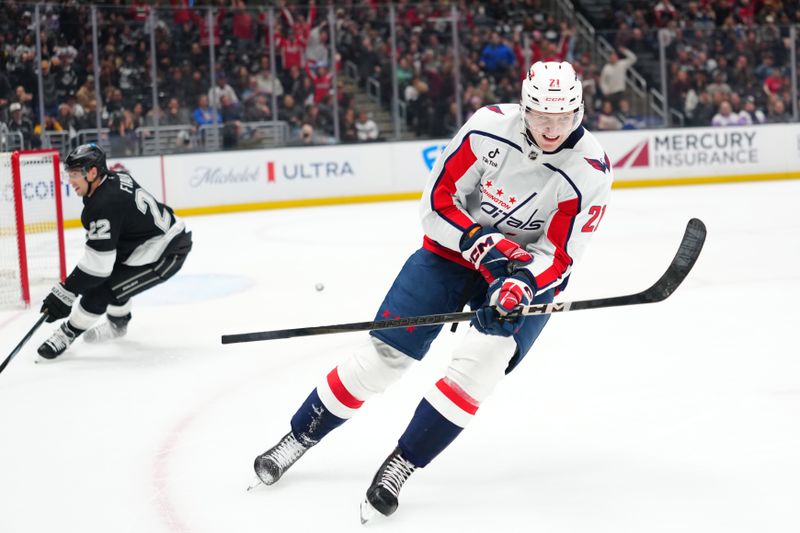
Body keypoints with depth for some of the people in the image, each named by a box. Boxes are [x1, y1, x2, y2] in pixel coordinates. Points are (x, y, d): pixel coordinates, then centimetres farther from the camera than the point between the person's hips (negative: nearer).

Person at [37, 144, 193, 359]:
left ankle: (68, 333, 5)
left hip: (166, 254, -10)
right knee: (112, 275, 23)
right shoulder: (117, 178, 2)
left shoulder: (103, 205, -25)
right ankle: (117, 323, 40)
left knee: (100, 288, -11)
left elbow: (97, 264, -25)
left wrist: (64, 294, -21)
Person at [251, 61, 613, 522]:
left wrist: (521, 286, -37)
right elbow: (439, 199, -13)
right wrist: (483, 242, -26)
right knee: (386, 354, -1)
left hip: (528, 272, -1)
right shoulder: (490, 126, -21)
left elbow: (559, 257, -18)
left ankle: (401, 466, -11)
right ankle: (299, 437, 18)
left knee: (483, 358, -24)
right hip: (455, 246, 1)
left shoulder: (590, 171, -22)